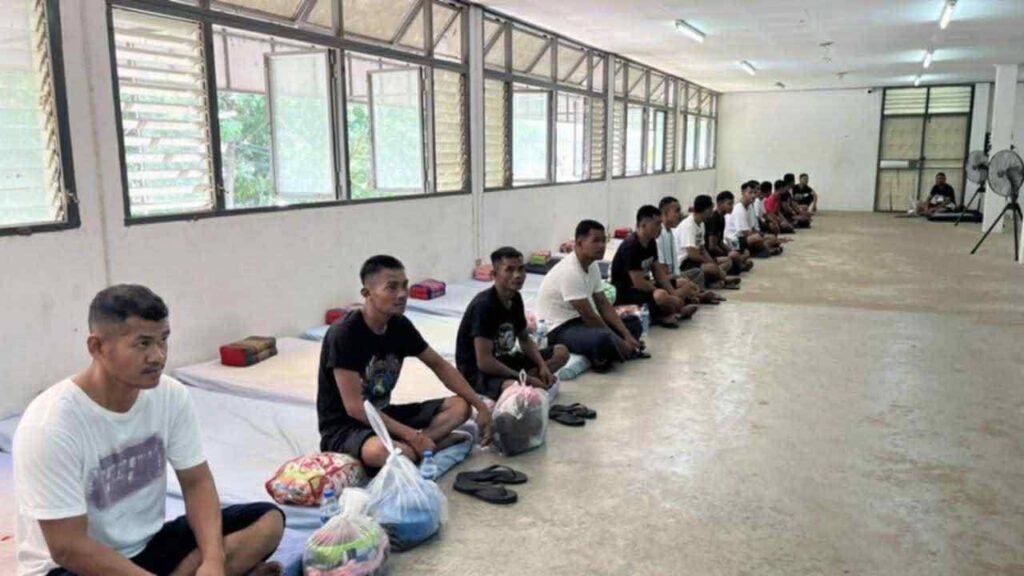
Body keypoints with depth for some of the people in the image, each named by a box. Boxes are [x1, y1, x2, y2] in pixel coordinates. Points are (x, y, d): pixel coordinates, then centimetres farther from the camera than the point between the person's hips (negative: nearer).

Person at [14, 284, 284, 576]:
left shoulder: (171, 395, -9)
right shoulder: (50, 425, -24)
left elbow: (196, 482, -1)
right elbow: (68, 548, -23)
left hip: (149, 546, 7)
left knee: (268, 520, -10)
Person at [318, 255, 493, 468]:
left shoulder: (400, 325, -2)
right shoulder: (344, 334, -22)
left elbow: (439, 365, 9)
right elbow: (354, 407, -25)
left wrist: (480, 405, 0)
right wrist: (413, 435, -26)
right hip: (344, 427, -8)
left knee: (459, 406, -5)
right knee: (379, 451, -41)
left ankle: (404, 445, -21)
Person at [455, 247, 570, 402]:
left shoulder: (516, 298, 1)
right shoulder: (483, 305, -25)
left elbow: (525, 339, 15)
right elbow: (484, 362, -28)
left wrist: (543, 366, -3)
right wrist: (526, 378, -21)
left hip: (503, 361, 9)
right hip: (477, 372, -9)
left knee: (561, 352, 6)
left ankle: (520, 384, -8)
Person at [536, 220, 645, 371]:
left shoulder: (592, 266, 4)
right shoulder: (570, 272, -25)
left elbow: (603, 304, 7)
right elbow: (589, 316, -24)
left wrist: (627, 335, -4)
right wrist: (619, 342, -16)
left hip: (579, 320, 10)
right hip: (559, 329, -10)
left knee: (633, 322, 12)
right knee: (604, 339, -37)